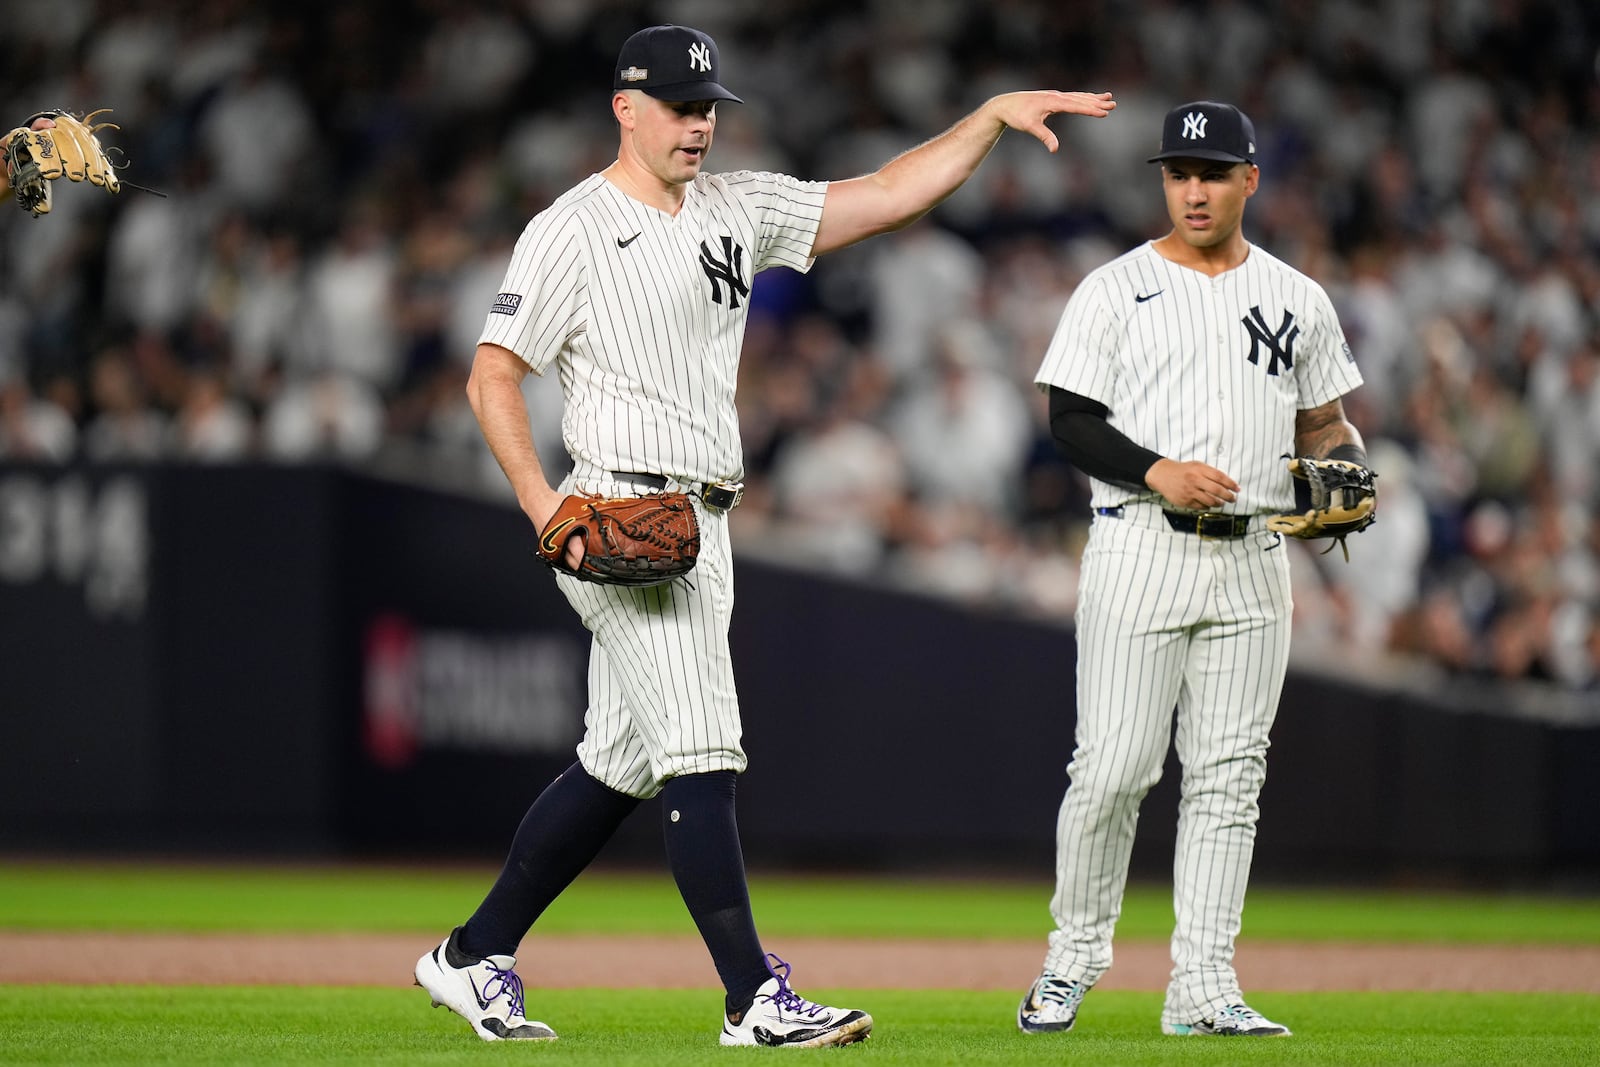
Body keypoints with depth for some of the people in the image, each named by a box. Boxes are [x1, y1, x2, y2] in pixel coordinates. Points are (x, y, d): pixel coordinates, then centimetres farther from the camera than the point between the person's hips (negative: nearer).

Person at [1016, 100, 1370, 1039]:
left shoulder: (1297, 300, 12)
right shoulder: (1116, 291, 2)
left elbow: (1324, 422, 19)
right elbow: (1071, 420, -3)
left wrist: (1347, 462, -4)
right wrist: (1157, 470, -18)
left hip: (1253, 558, 3)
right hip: (1142, 546, -3)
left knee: (1228, 776, 2)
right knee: (1115, 767, -7)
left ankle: (1204, 989, 4)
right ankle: (1074, 959, 10)